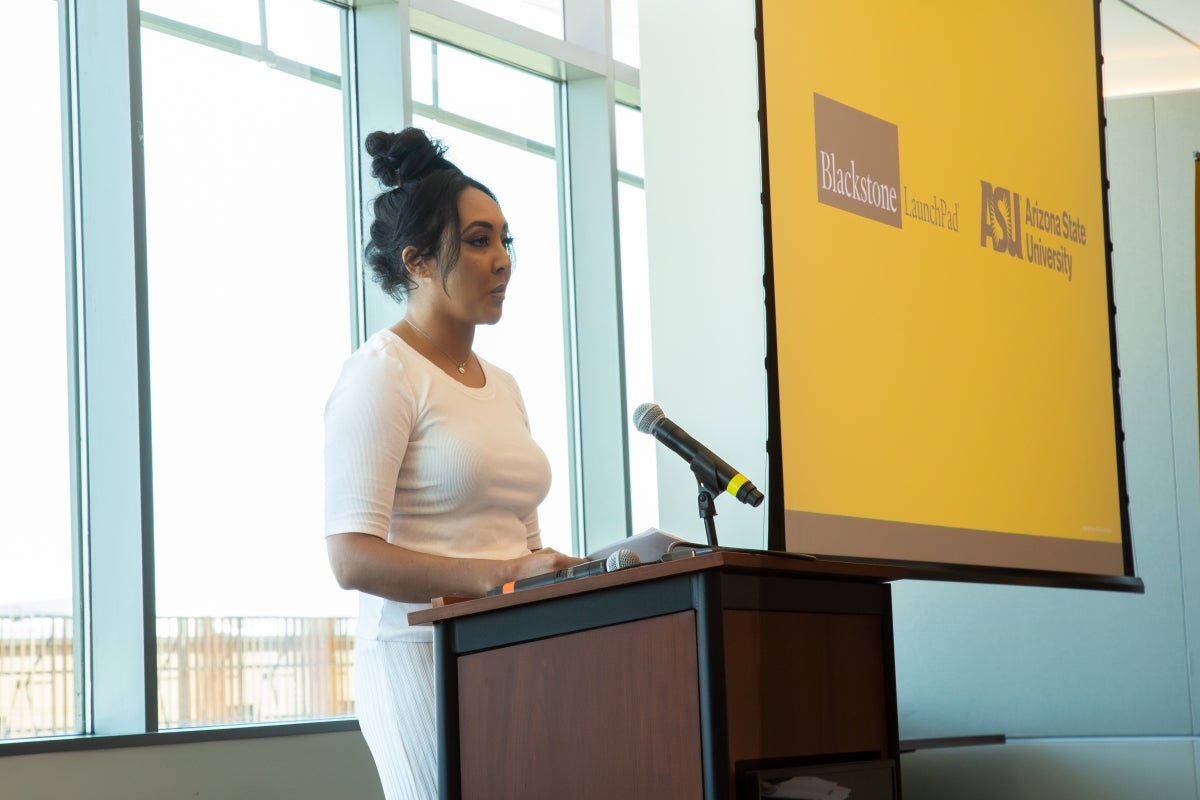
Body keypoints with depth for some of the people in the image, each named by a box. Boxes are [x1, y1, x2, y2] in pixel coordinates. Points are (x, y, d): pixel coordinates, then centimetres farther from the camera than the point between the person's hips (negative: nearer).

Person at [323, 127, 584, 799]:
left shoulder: (503, 387, 19)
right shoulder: (381, 374, -6)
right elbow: (353, 557, -16)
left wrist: (567, 575, 0)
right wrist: (501, 577, -25)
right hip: (424, 660, -7)